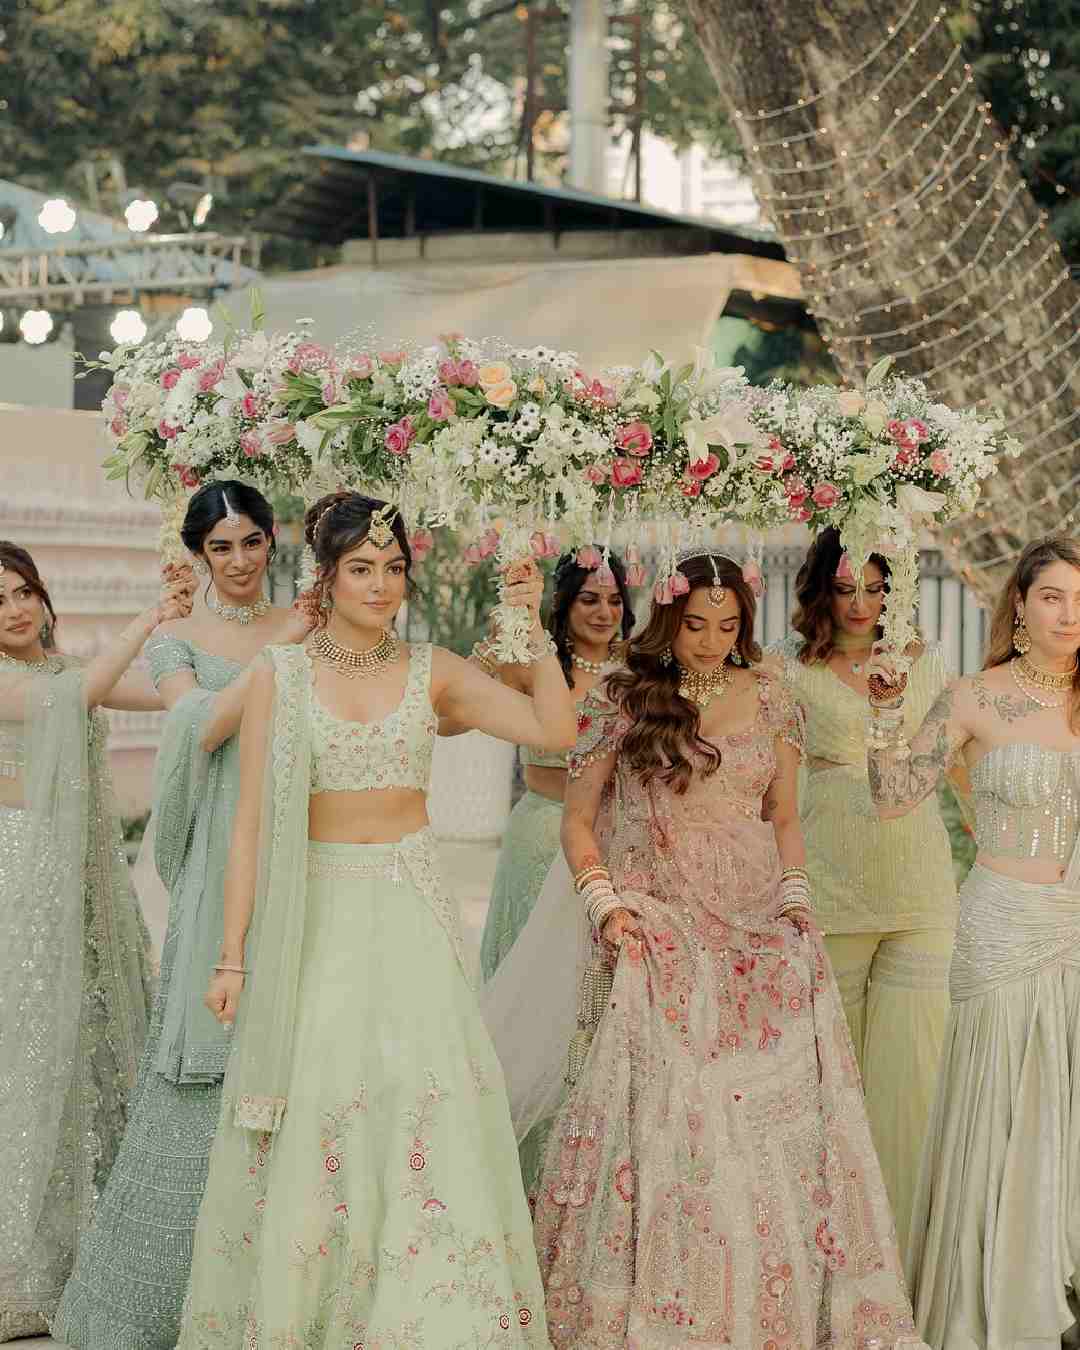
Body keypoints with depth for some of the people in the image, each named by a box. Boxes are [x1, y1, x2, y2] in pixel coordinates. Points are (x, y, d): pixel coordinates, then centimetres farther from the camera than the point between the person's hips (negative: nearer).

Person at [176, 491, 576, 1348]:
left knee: (427, 1114, -4)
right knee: (309, 1126, 0)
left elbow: (554, 730, -5)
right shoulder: (280, 677, 1)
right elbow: (252, 822, 0)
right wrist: (233, 955, -4)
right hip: (313, 916, -1)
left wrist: (535, 625, -11)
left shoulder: (431, 671, 4)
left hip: (412, 912, 1)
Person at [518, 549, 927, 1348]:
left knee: (771, 1114, -2)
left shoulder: (770, 702, 9)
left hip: (760, 924, 3)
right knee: (666, 1112, -8)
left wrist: (796, 898, 2)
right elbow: (578, 818, 5)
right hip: (659, 928, -2)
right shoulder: (622, 701, 2)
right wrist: (605, 904, -7)